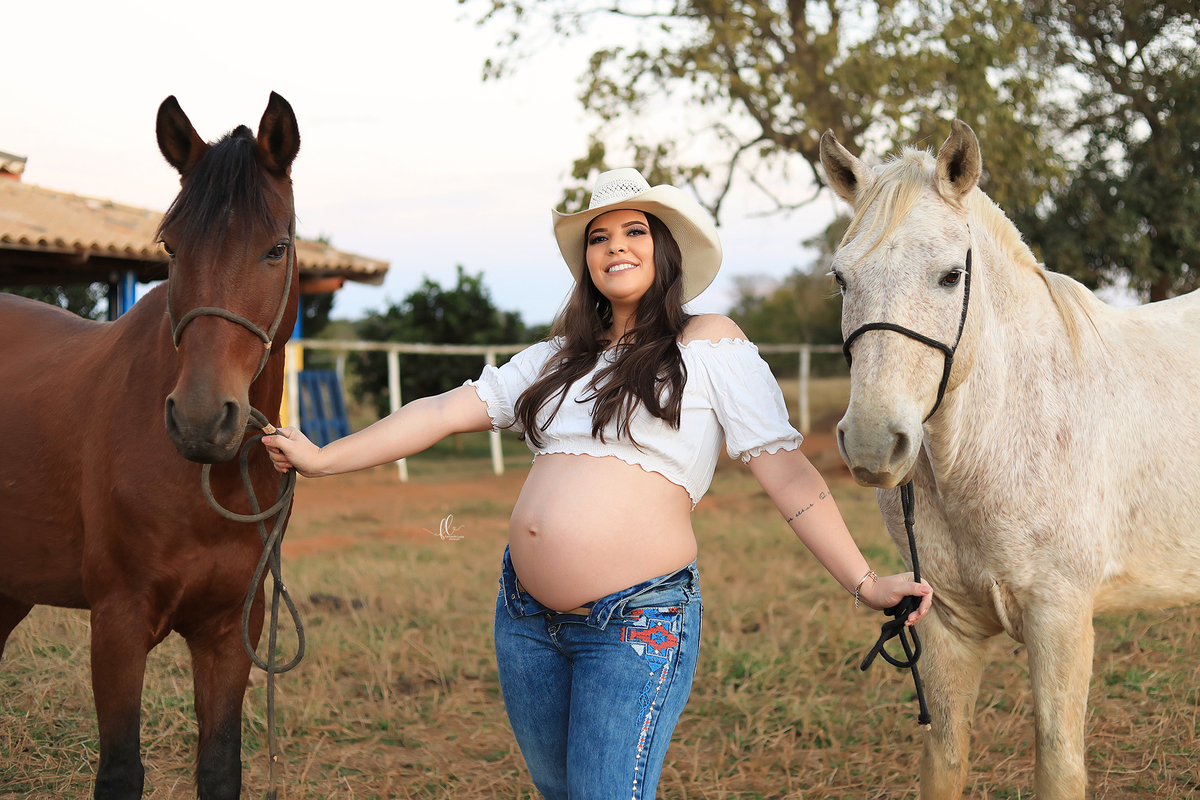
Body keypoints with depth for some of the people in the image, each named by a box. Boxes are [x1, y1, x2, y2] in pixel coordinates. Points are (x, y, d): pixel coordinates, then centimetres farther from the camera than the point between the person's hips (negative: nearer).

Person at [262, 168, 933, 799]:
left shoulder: (710, 346, -1)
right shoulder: (558, 360, 15)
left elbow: (786, 470, -6)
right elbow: (448, 411, 11)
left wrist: (864, 582, -15)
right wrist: (324, 458, 5)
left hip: (638, 622, -6)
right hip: (526, 614, 6)